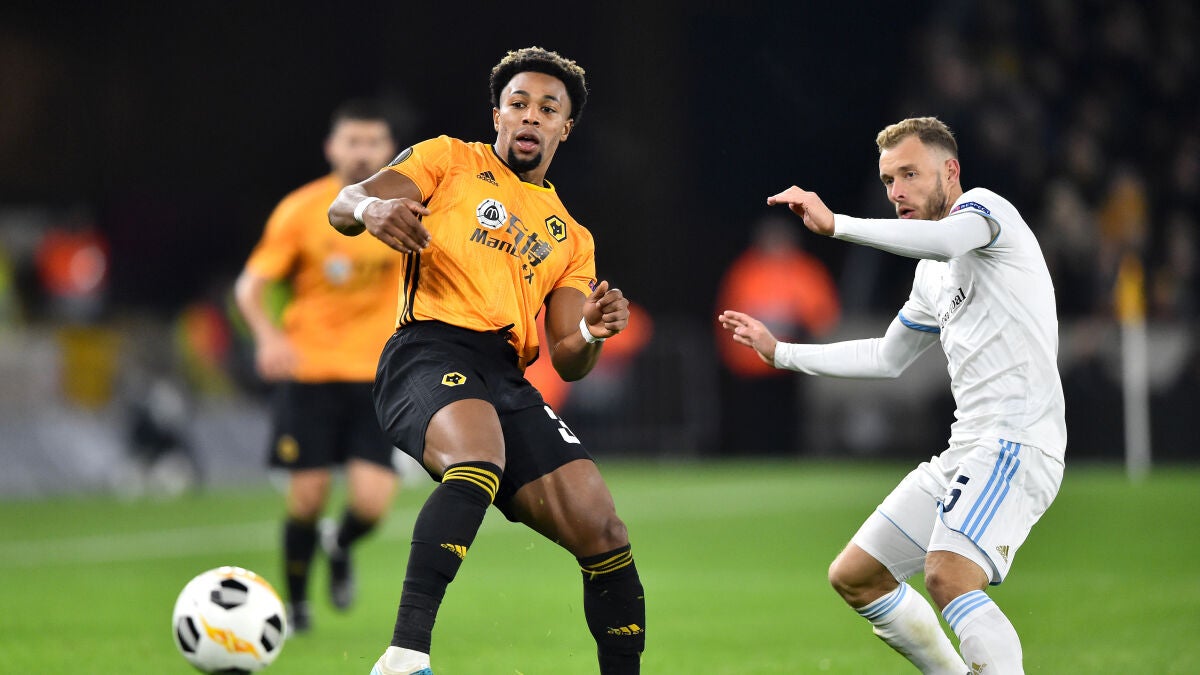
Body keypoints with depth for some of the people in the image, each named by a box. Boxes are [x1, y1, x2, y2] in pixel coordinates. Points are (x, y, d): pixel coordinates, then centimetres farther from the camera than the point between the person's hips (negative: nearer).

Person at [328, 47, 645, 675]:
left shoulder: (572, 238, 27)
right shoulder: (450, 160, 16)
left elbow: (568, 362, 21)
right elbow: (342, 206, 4)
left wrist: (590, 336, -4)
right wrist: (370, 207, -21)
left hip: (508, 378, 6)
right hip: (429, 351, -6)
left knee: (603, 531, -10)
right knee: (479, 458, -38)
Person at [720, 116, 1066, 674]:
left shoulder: (983, 206, -4)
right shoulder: (933, 274, 23)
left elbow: (947, 239, -29)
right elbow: (886, 358, 36)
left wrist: (834, 223, -29)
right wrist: (780, 352, 35)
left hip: (1018, 441, -10)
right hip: (966, 450, 10)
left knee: (948, 574, -31)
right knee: (854, 577, 14)